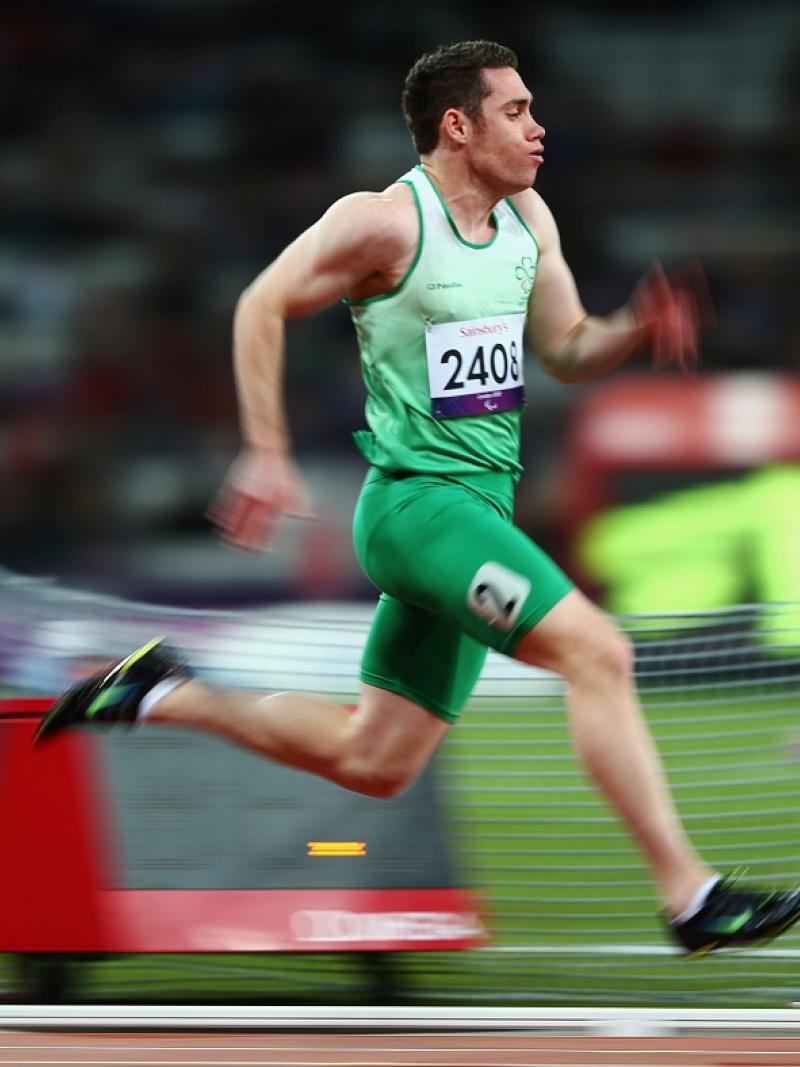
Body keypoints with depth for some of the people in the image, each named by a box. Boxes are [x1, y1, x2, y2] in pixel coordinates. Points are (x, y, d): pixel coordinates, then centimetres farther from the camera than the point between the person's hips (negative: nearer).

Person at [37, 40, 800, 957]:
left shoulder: (528, 218, 10)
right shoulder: (386, 221, -12)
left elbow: (566, 350, 17)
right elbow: (263, 305, -7)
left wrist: (638, 329, -5)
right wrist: (266, 454, -11)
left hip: (480, 505, 9)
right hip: (418, 498, -9)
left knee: (372, 761, 12)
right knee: (597, 652, -20)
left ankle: (163, 694, 26)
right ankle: (688, 894, -19)